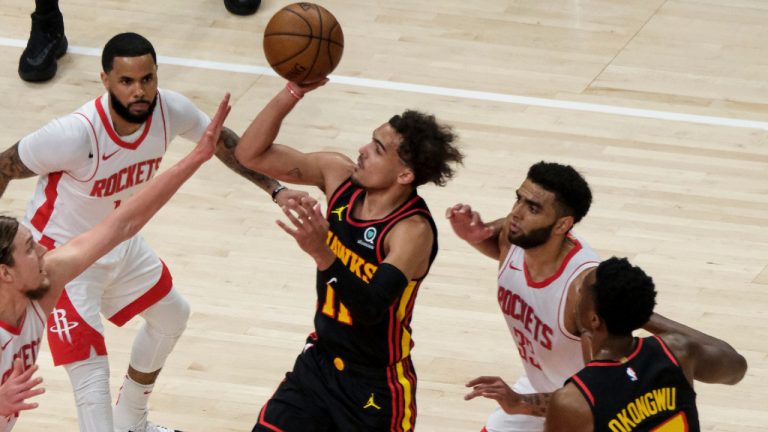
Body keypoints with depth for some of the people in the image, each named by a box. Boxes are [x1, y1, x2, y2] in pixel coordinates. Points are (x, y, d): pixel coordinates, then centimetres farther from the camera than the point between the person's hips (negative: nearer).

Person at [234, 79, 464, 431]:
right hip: (319, 362, 6)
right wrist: (293, 92, -21)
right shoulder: (340, 176, -8)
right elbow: (251, 154, -8)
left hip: (376, 388, -6)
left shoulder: (413, 230, -26)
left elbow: (370, 310, -38)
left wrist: (322, 253, -50)